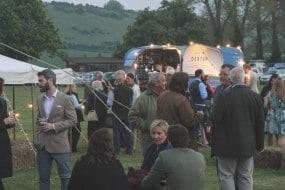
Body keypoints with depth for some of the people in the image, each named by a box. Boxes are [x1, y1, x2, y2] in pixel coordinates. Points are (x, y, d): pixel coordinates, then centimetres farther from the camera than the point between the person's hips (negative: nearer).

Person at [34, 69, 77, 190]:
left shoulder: (66, 99, -8)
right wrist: (36, 137, 6)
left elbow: (72, 121, -9)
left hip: (59, 144, -5)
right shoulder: (40, 99, 9)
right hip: (42, 145, 5)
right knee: (43, 177, 11)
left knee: (65, 176, 3)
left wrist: (53, 126, -17)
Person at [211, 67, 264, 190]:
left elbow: (215, 118, -16)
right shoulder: (256, 96, -3)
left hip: (227, 144, -4)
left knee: (226, 176, 6)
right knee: (246, 178, 12)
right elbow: (260, 123, 1)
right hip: (248, 145, 4)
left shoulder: (224, 96, -15)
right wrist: (260, 144, 11)